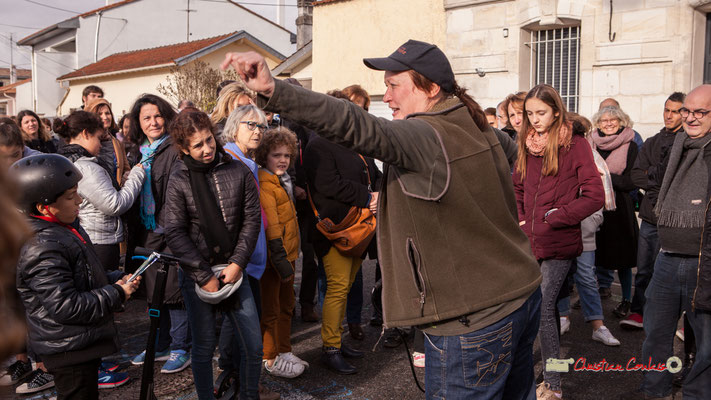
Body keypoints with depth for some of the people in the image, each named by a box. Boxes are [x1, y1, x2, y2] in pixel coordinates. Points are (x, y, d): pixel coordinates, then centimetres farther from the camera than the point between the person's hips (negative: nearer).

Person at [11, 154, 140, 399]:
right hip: (69, 350, -10)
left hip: (83, 341, 10)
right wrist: (116, 294, -19)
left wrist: (116, 280, 2)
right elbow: (66, 307, -29)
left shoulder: (65, 229, 7)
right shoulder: (42, 248, -26)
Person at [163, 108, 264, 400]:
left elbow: (252, 220, 0)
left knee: (253, 344, 4)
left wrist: (237, 263, -7)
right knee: (204, 346, 8)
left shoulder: (238, 171, -1)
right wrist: (204, 276, -11)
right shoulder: (178, 181, -5)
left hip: (233, 271, 2)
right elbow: (175, 234, -8)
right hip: (196, 275, -2)